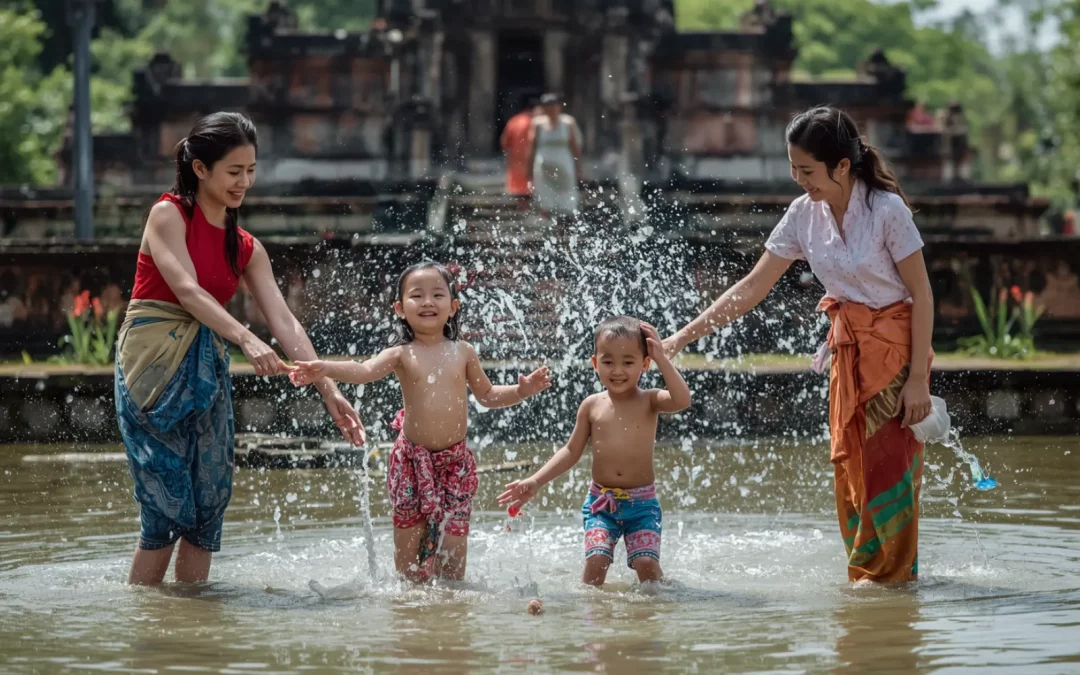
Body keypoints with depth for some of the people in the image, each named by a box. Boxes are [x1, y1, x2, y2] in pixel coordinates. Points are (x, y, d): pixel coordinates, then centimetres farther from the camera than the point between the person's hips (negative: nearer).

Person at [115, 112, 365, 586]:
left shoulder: (246, 249, 12)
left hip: (207, 369, 6)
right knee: (168, 503, -8)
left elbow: (284, 321, 6)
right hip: (153, 365, -6)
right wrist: (246, 340, -32)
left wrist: (328, 389, -5)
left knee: (210, 498, 1)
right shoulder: (168, 214, -5)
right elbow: (187, 290, -19)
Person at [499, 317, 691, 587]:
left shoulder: (650, 401, -4)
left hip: (642, 503, -2)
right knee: (596, 561, -15)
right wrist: (535, 482, 2)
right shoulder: (592, 406, 4)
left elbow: (682, 400, -25)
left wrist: (662, 358, -23)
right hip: (601, 503, 2)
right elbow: (571, 451, 11)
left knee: (647, 563, -13)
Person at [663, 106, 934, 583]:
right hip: (847, 347, 6)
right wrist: (684, 337, -2)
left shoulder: (886, 209, -17)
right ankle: (864, 574, 15)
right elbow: (753, 287, 3)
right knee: (850, 467, 6)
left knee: (888, 463, -7)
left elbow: (922, 296, -13)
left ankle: (894, 573, 3)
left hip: (895, 345, -6)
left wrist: (917, 378, -17)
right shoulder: (805, 214, -1)